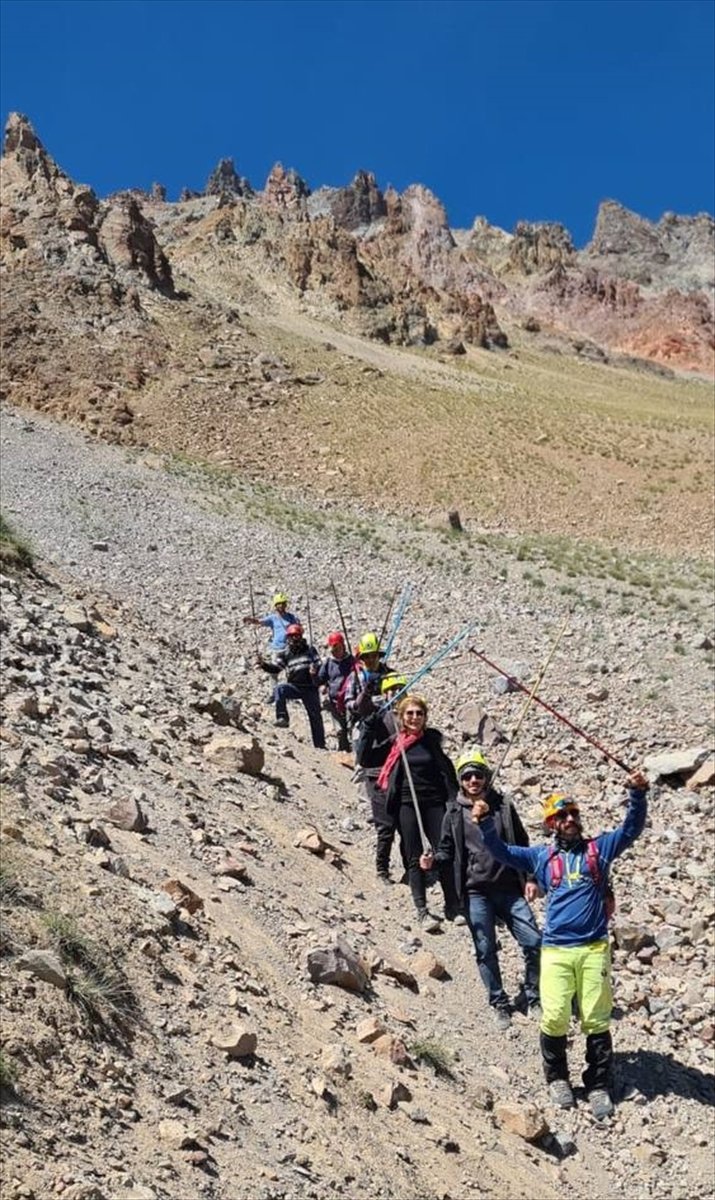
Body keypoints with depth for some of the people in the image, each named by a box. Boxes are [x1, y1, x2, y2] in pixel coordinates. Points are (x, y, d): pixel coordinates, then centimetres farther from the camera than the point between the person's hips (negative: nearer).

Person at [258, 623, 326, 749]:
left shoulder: (310, 650, 8)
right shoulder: (284, 654, 10)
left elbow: (318, 664, 4)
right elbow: (276, 668, 4)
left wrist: (315, 669, -19)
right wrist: (264, 664, -15)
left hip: (310, 688, -1)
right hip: (294, 686, 1)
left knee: (315, 716, 3)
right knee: (279, 689, -31)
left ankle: (320, 744, 14)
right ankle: (282, 717, -30)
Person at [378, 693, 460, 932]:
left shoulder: (432, 739, 2)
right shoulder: (394, 742, 1)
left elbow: (446, 771, 3)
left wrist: (453, 801, -2)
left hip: (434, 803, 0)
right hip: (406, 805, 0)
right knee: (415, 859, 2)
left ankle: (453, 906, 11)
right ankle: (422, 912, 4)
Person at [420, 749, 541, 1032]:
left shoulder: (503, 807, 4)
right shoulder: (455, 814, 2)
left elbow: (522, 846, 9)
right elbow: (447, 849, 8)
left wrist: (529, 878, 2)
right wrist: (433, 860, -12)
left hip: (509, 889, 1)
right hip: (476, 893, -1)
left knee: (534, 942, -3)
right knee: (486, 951, 5)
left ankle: (533, 998, 17)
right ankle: (499, 1004, 23)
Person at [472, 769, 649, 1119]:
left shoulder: (598, 849, 12)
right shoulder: (542, 857, 14)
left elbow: (631, 829, 5)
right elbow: (502, 852, 10)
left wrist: (637, 794, -12)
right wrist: (485, 823, -8)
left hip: (594, 948, 0)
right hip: (556, 951, 0)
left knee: (596, 1021, 3)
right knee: (555, 1018, -5)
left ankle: (599, 1086, 17)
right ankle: (557, 1079, 17)